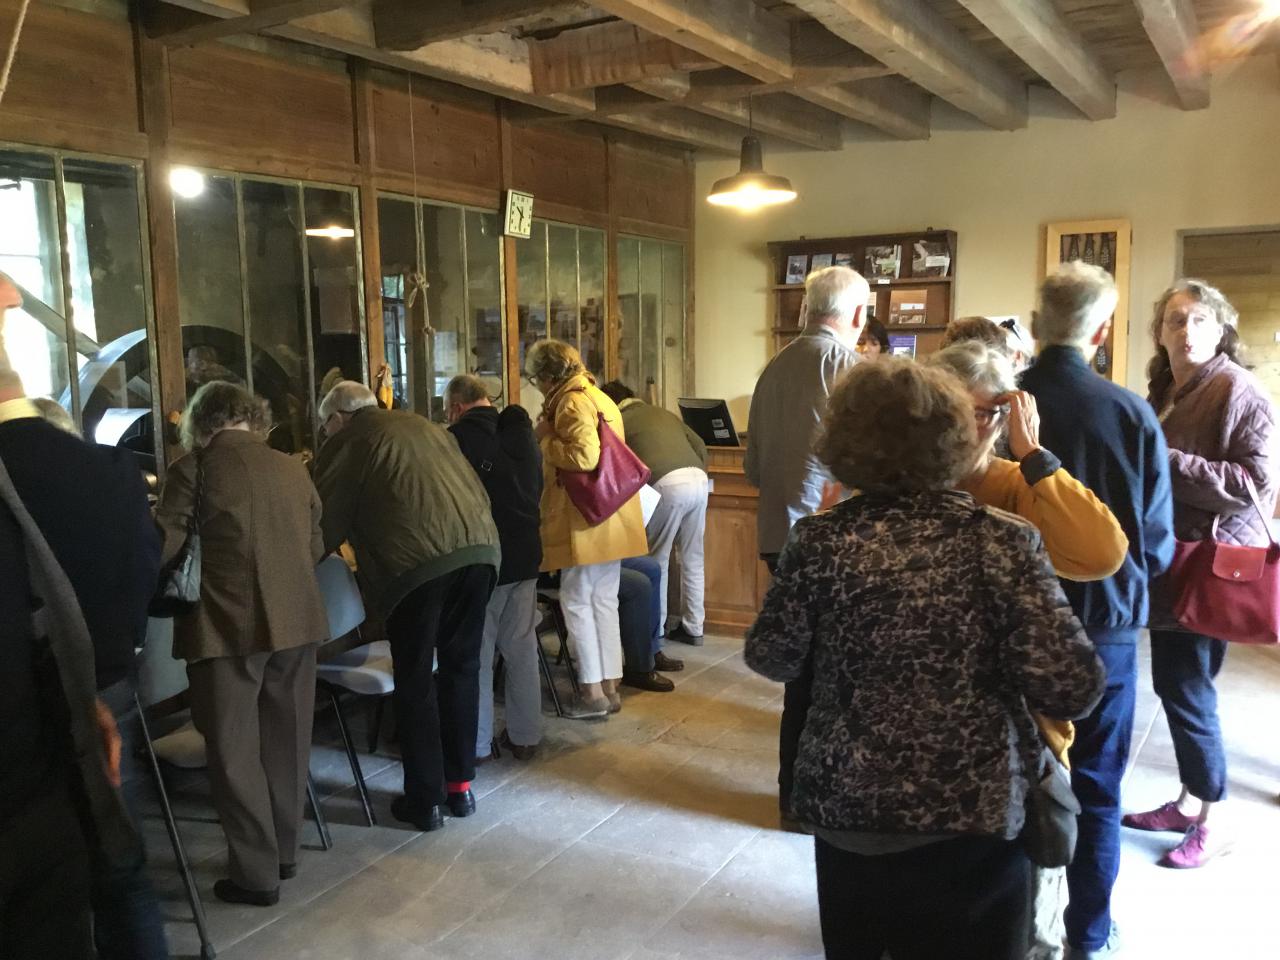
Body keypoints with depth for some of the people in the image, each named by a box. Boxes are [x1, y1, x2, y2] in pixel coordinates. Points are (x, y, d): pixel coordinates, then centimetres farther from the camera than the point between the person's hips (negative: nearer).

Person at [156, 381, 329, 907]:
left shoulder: (193, 467, -3)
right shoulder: (292, 468, 11)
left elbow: (164, 545, -8)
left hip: (230, 624, -5)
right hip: (297, 619, 5)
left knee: (235, 751, 6)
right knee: (286, 742, 17)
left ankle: (256, 874, 12)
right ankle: (283, 851, 30)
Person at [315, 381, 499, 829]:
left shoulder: (346, 441, 12)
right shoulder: (424, 425, 28)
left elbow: (327, 520, 14)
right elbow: (475, 487, 27)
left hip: (418, 558, -5)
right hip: (478, 545, 6)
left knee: (414, 679, 7)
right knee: (460, 667, 17)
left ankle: (424, 799, 14)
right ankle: (460, 785, 25)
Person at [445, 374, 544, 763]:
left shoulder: (459, 437, -12)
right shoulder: (523, 432, 8)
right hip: (525, 556, 6)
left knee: (476, 654, 4)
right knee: (522, 649, 12)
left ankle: (476, 744, 11)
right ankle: (525, 736, 20)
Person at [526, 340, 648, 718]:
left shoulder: (572, 402, -14)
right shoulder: (598, 397, 17)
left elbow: (584, 457, -25)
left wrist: (546, 438, -11)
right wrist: (553, 436, 18)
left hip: (587, 518, -9)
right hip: (609, 517, 9)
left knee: (577, 601, -1)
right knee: (604, 600, 12)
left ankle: (592, 691, 4)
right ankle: (610, 687, 18)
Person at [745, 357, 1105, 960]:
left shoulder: (819, 541, -10)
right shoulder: (1002, 541, -14)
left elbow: (770, 658, 0)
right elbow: (1072, 689, -17)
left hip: (844, 810, 2)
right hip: (971, 819, -1)